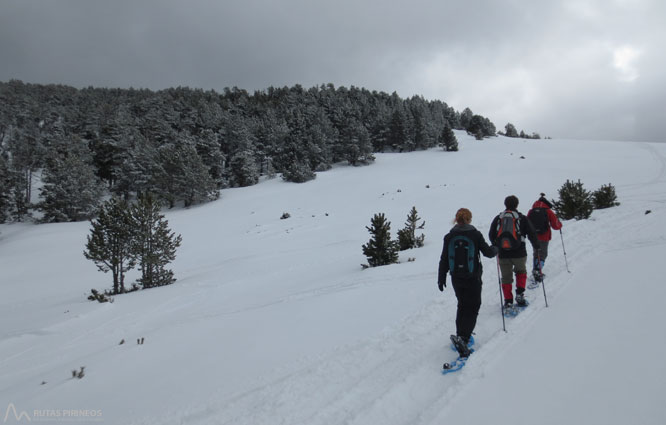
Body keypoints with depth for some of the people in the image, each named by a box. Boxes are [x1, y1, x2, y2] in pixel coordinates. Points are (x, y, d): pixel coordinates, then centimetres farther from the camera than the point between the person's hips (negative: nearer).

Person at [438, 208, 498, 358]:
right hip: (473, 278, -3)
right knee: (473, 307, 4)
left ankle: (461, 333, 30)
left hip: (456, 278, 3)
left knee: (462, 306, 22)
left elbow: (444, 260, 0)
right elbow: (488, 253, -3)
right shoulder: (475, 234, -11)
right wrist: (495, 249, 20)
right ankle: (463, 338, -12)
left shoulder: (449, 237, -3)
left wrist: (441, 278, 10)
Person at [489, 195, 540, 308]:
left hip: (503, 255, 1)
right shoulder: (522, 218, -1)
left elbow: (491, 235, 10)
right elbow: (532, 234, -1)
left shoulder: (498, 218, 5)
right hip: (519, 254, -1)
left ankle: (508, 301, 9)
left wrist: (496, 247, 26)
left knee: (506, 278, 11)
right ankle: (519, 294, 13)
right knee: (521, 272, 24)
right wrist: (536, 248, 14)